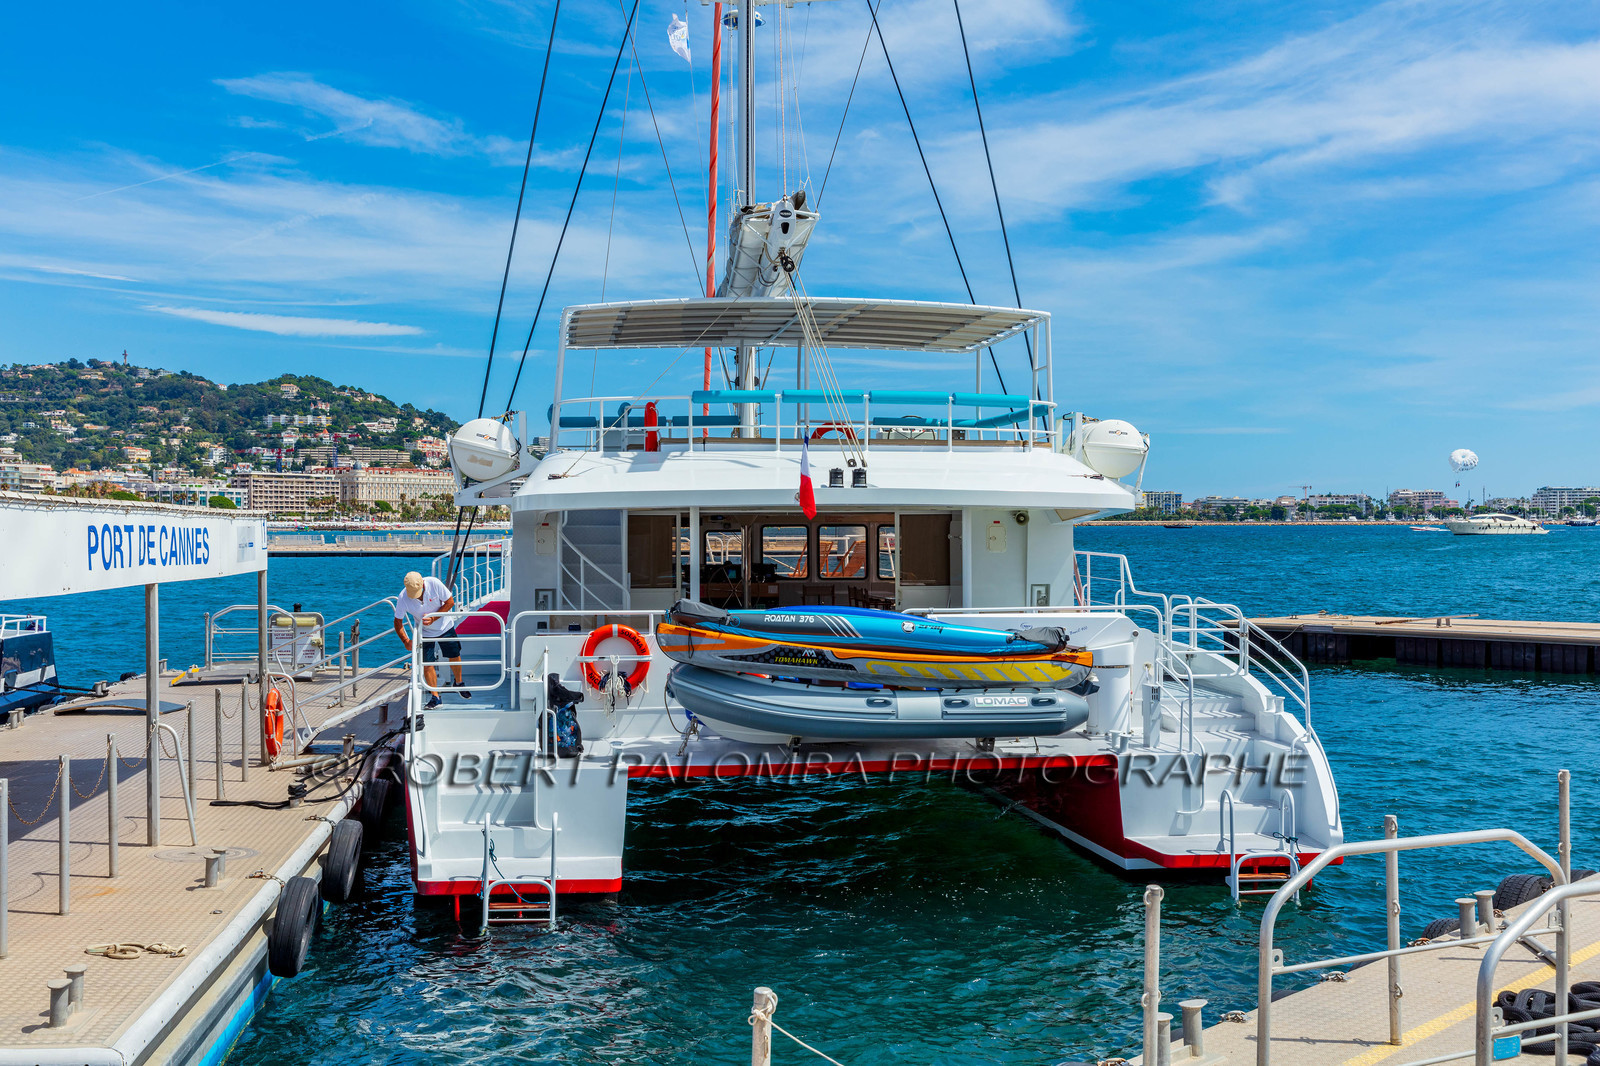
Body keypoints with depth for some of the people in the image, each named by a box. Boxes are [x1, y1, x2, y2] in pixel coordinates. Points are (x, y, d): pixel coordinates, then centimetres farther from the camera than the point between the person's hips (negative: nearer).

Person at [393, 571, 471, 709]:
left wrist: (433, 618, -27)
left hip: (445, 627, 0)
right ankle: (435, 697, 5)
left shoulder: (434, 583, -28)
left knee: (454, 656, 10)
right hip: (425, 633, 0)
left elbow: (450, 602, -17)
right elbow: (398, 621, -13)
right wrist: (405, 640, -26)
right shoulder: (403, 598, -25)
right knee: (427, 664, -6)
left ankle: (458, 683, 36)